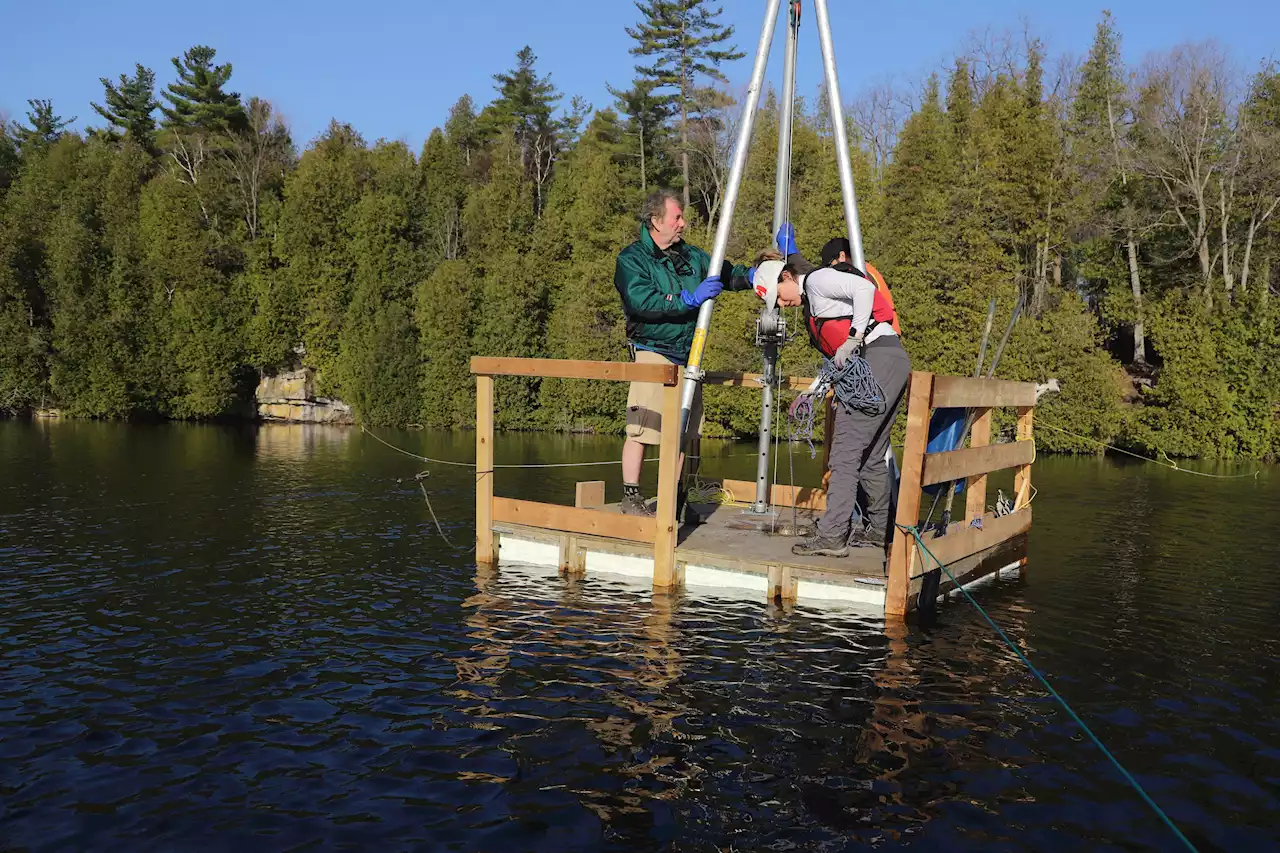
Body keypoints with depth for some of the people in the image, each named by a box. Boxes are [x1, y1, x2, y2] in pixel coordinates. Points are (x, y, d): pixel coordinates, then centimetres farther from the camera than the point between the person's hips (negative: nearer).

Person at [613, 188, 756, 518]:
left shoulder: (691, 256, 16)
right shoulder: (632, 258, -4)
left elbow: (727, 274, 20)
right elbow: (641, 302, -19)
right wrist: (690, 299, -21)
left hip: (687, 357, 6)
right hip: (652, 353, -6)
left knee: (681, 431, 8)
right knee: (641, 429, -9)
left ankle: (673, 499, 18)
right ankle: (631, 497, 1)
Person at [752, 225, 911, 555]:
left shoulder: (818, 278, 0)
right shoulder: (811, 304, 28)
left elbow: (864, 289, -17)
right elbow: (835, 354, 26)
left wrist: (853, 339, -20)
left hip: (878, 356, -11)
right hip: (893, 362, 11)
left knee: (846, 449, -13)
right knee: (871, 456, 15)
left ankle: (831, 535, -15)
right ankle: (879, 530, 21)